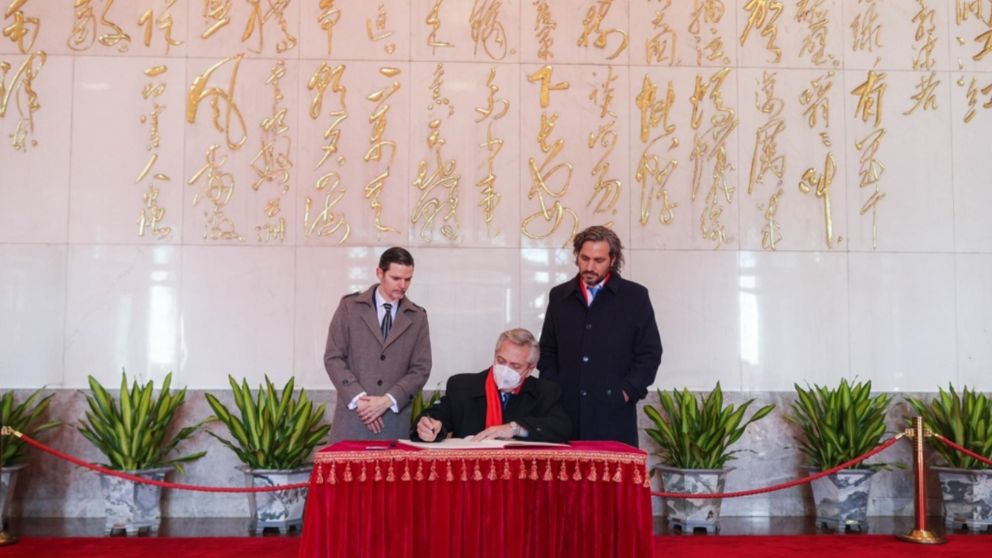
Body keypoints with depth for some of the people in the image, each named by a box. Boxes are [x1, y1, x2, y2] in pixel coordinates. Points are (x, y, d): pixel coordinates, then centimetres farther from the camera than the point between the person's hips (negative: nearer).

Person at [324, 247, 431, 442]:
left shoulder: (417, 317, 8)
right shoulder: (350, 306, 4)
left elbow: (421, 369, 4)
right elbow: (333, 357, 0)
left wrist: (388, 400, -9)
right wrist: (359, 398, -11)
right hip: (353, 415, -1)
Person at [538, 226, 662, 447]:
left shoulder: (635, 296, 4)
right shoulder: (559, 296, 12)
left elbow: (649, 354, 3)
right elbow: (547, 352, 16)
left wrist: (626, 392, -6)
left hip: (614, 414, -2)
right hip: (567, 412, 2)